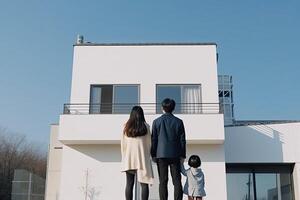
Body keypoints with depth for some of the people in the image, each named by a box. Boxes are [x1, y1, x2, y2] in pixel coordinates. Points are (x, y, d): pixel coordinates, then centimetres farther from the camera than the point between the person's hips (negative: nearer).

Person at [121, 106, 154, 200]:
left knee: (129, 184, 6)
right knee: (144, 184, 1)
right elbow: (149, 143, 2)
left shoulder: (127, 126, 2)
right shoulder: (145, 126, -2)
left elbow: (123, 144, 5)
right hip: (142, 157, -2)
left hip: (129, 158, 2)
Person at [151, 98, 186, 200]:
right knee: (177, 181, 4)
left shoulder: (157, 121, 1)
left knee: (163, 181, 3)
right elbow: (182, 139, 4)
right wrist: (182, 155, 10)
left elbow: (153, 139, 1)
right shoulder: (179, 122, 2)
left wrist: (153, 155, 6)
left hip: (161, 154, 0)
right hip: (175, 154, 0)